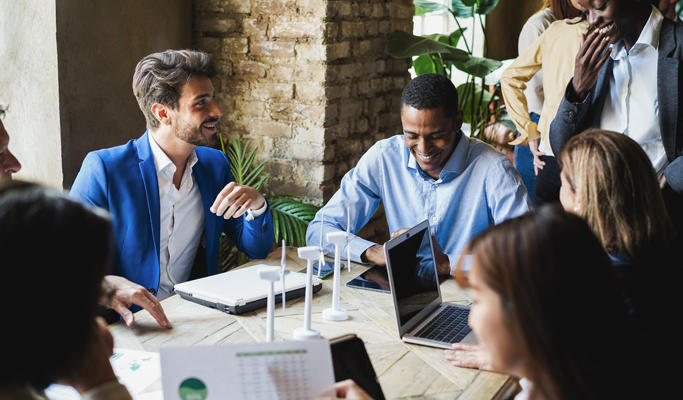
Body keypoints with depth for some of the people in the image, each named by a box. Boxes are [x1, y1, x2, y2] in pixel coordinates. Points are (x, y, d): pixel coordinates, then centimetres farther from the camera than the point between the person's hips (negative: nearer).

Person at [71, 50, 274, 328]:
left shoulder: (215, 164, 10)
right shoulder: (104, 168, -8)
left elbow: (257, 249, 13)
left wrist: (256, 205, -10)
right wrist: (104, 284, -34)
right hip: (127, 324, -3)